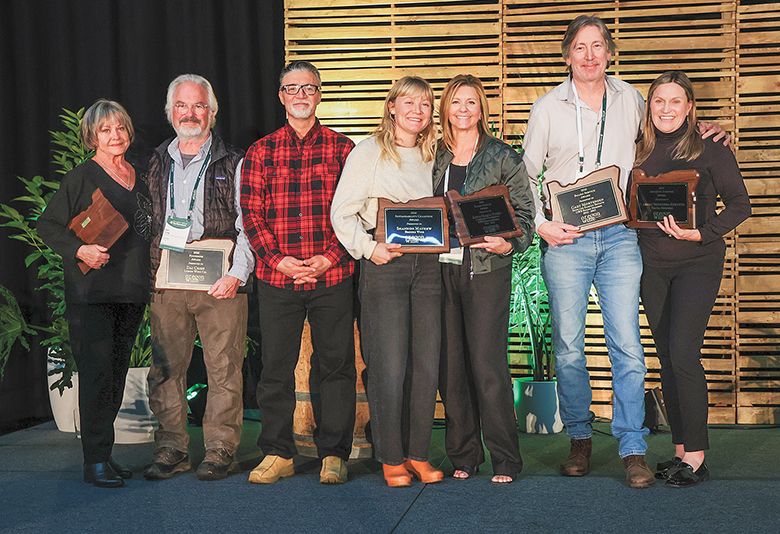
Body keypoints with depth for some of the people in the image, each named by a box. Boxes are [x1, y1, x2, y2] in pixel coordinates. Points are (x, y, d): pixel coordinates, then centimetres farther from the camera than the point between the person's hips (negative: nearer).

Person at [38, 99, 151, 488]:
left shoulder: (139, 177, 14)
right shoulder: (81, 178, -5)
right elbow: (48, 224, -5)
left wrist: (149, 271, 12)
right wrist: (79, 250, -18)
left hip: (131, 291, 6)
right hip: (91, 292, -6)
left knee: (118, 373, 10)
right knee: (97, 373, -7)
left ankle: (104, 453, 20)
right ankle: (95, 462, 0)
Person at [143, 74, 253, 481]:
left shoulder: (234, 164, 6)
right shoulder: (154, 165, 16)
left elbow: (249, 226, 1)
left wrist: (236, 274, -11)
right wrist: (146, 273, 7)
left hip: (219, 283, -3)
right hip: (166, 283, 3)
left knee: (223, 369, -2)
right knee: (165, 368, 3)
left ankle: (220, 451, 7)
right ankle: (171, 449, 13)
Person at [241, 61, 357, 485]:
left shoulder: (342, 148, 7)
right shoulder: (261, 151, 10)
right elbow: (251, 213, 5)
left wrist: (331, 257, -9)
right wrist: (277, 259, -8)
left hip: (333, 275, -1)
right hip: (277, 276, 1)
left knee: (337, 365, 4)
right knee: (276, 367, 6)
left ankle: (334, 454, 15)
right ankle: (277, 454, 18)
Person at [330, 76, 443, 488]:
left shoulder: (432, 156, 17)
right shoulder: (368, 152, 2)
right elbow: (341, 212, -2)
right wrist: (368, 248, -14)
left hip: (427, 264, 5)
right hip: (384, 265, -5)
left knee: (427, 363, 3)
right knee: (389, 365, -6)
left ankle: (418, 453, 15)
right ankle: (391, 458, 7)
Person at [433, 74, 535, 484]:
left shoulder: (503, 157, 3)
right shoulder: (434, 157, 13)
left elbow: (524, 211, 1)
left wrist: (509, 243, -16)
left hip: (486, 269, -4)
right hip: (441, 269, 4)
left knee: (487, 364, -8)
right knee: (450, 365, 5)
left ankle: (505, 459, 3)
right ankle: (463, 456, 17)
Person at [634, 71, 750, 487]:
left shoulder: (711, 151, -4)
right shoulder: (640, 152, 8)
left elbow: (740, 205, -4)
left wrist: (701, 233, -17)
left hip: (698, 262, -4)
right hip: (651, 262, 4)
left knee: (683, 354, -12)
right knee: (667, 357, 7)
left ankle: (696, 456, -2)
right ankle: (680, 449, 16)